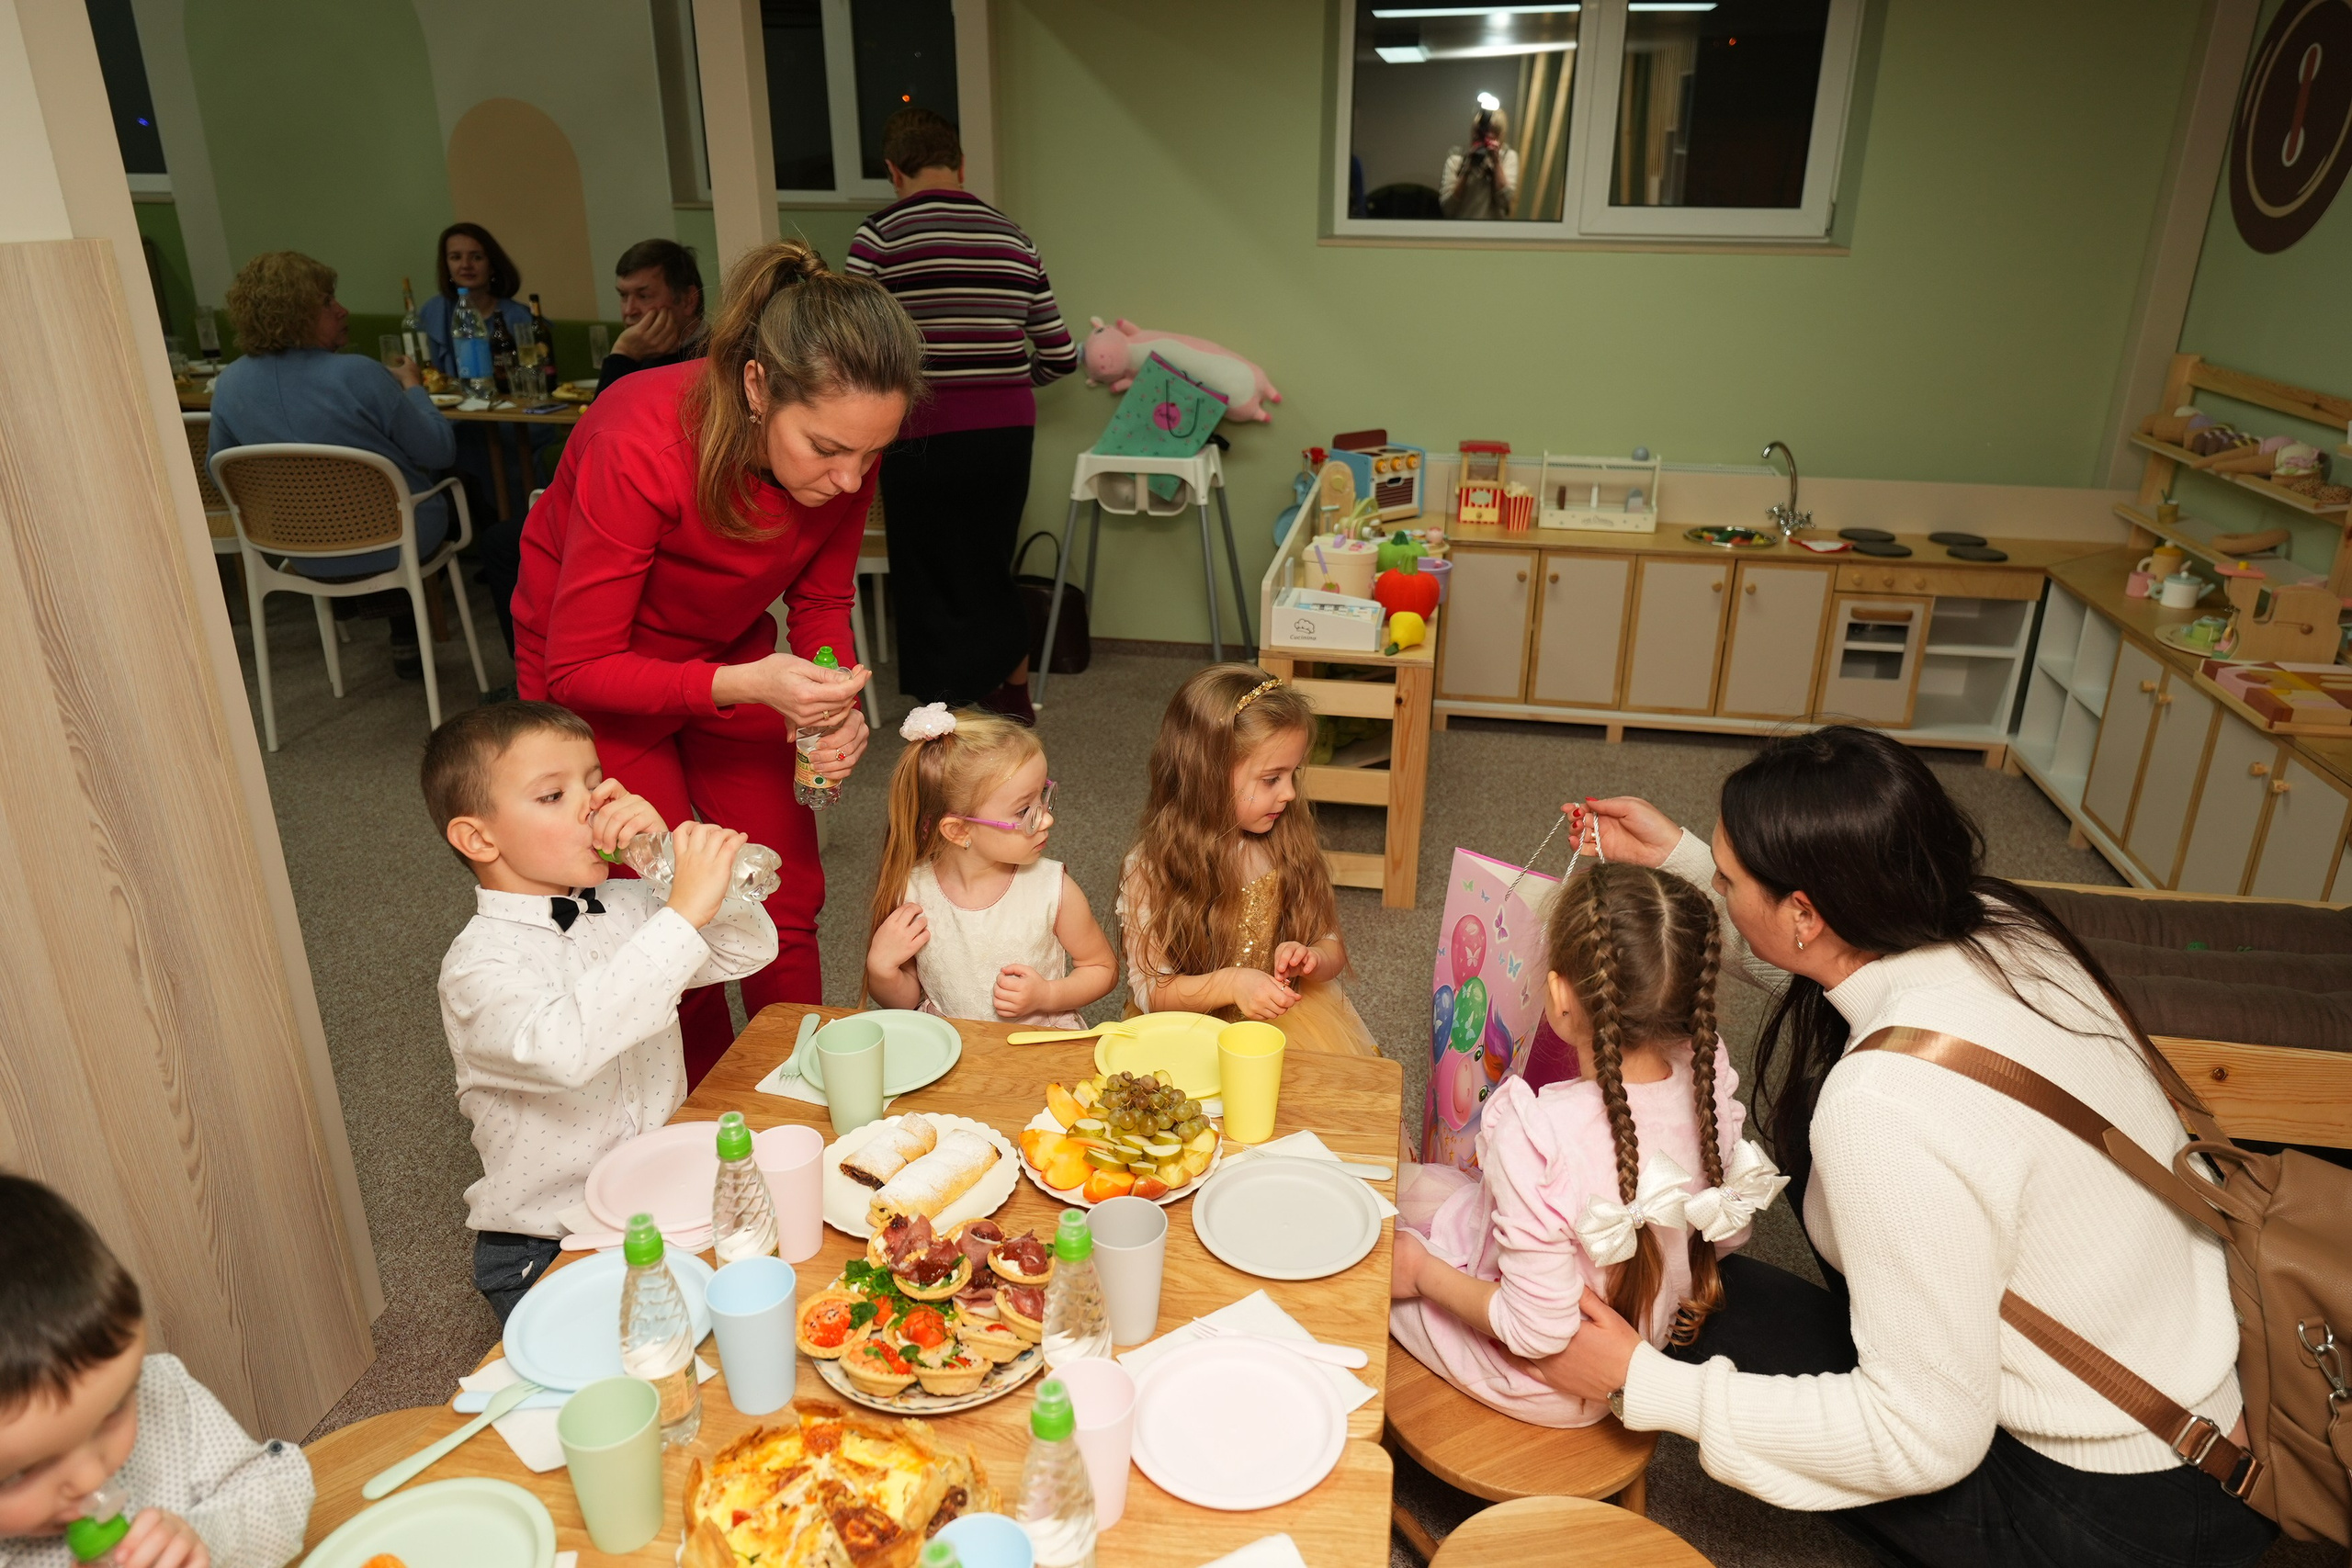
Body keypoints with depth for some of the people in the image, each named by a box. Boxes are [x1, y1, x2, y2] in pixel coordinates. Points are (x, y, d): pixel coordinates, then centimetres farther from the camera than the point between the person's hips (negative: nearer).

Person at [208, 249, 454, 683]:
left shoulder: (228, 385, -6)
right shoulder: (357, 374, -22)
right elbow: (440, 452, -14)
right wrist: (411, 385, 3)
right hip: (396, 545, -5)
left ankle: (348, 599, 33)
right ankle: (406, 635, 27)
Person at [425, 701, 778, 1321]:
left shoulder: (627, 906, 3)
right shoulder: (479, 964, -17)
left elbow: (750, 950, -1)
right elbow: (564, 1047, -37)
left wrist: (669, 854, -14)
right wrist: (683, 914, -38)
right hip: (544, 1249, -5)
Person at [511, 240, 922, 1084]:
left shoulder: (842, 447, -22)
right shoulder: (641, 445, -37)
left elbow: (822, 602, -4)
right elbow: (579, 670, -28)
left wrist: (833, 707, -23)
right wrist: (746, 685, -40)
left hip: (728, 646, 4)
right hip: (599, 672, -4)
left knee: (788, 897, 4)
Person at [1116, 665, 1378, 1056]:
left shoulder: (1289, 845, -2)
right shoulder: (1149, 869, -12)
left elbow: (1332, 947, 9)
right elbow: (1150, 991, -10)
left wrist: (1311, 960, -15)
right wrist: (1230, 984, -26)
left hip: (1293, 1020, 2)